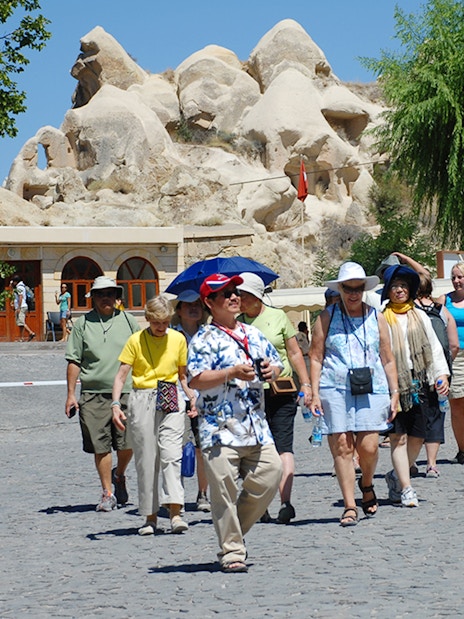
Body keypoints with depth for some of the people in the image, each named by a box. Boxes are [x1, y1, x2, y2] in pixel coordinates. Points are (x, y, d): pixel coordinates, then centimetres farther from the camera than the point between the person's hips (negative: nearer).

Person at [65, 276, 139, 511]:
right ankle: (108, 493, 10)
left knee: (128, 444, -2)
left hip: (126, 392, 0)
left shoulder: (127, 320, 9)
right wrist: (71, 394, 2)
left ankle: (119, 475, 28)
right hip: (93, 393, 0)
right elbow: (74, 361, 7)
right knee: (101, 447, -1)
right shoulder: (82, 324, 7)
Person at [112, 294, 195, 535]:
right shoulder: (135, 340, 1)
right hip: (142, 400, 0)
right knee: (145, 459, 2)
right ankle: (150, 516, 11)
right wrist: (116, 404, -15)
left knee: (171, 453, -14)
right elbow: (121, 375, -2)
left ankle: (175, 513, -19)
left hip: (172, 400, 0)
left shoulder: (178, 339, 7)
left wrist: (192, 397, 2)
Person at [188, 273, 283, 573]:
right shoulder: (204, 339, -2)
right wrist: (232, 373, -20)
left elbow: (276, 364, 23)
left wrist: (272, 370, 0)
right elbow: (195, 380, -12)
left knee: (270, 474, -1)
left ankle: (235, 529, 20)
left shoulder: (253, 334, 16)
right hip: (220, 426, -6)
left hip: (256, 424, 6)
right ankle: (231, 551, 5)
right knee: (224, 488, -4)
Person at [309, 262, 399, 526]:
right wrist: (314, 392, -2)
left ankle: (367, 484, 24)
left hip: (372, 389, 1)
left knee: (368, 446, -7)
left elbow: (388, 359, 16)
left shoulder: (376, 318, 13)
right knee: (341, 446, -6)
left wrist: (395, 393, 11)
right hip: (335, 388, -1)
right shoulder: (327, 318, 7)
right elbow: (316, 357, 6)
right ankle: (350, 506, 0)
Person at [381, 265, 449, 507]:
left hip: (420, 383, 4)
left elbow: (434, 347, 15)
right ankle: (406, 488, -4)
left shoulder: (420, 316, 15)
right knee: (399, 437, -6)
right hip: (393, 384, -4)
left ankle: (396, 476, 24)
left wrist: (442, 374, 3)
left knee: (417, 437, 4)